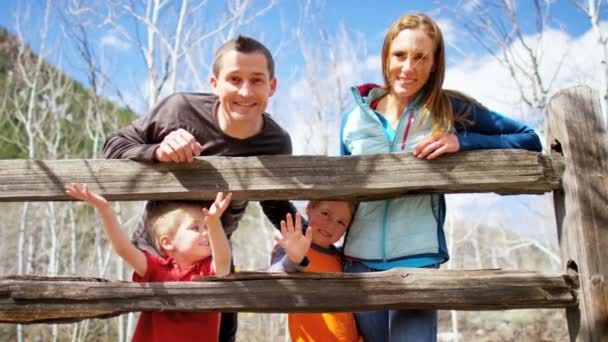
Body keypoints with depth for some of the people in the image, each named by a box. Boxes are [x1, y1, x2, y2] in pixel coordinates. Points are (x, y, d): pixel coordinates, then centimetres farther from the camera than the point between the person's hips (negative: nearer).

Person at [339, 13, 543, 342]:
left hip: (418, 260, -3)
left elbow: (529, 141, 0)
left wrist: (461, 141, -13)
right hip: (359, 261, 3)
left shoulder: (452, 110, 0)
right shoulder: (354, 119, 7)